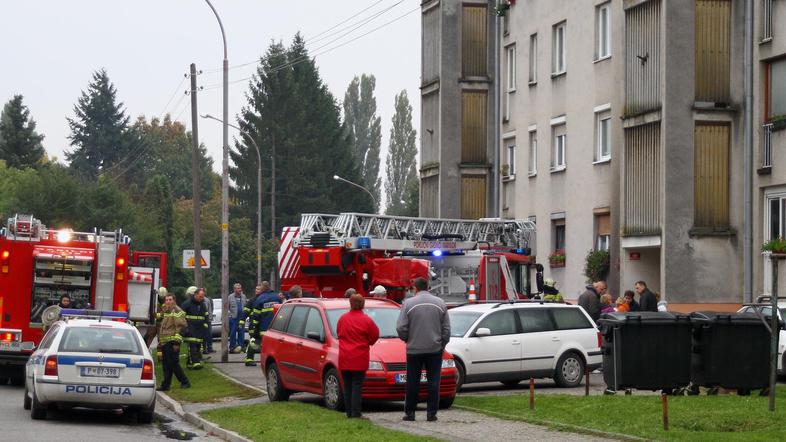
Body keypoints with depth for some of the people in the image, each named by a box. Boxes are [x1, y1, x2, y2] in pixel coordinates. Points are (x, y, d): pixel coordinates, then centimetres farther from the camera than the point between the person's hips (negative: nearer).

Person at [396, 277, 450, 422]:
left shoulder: (408, 303, -5)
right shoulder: (440, 303, 3)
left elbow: (401, 328, -7)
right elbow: (447, 329, 4)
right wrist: (442, 345, 15)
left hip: (414, 349, -1)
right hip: (435, 349, 1)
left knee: (413, 383, 6)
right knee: (433, 382, 5)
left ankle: (409, 412, 10)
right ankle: (431, 413, 3)